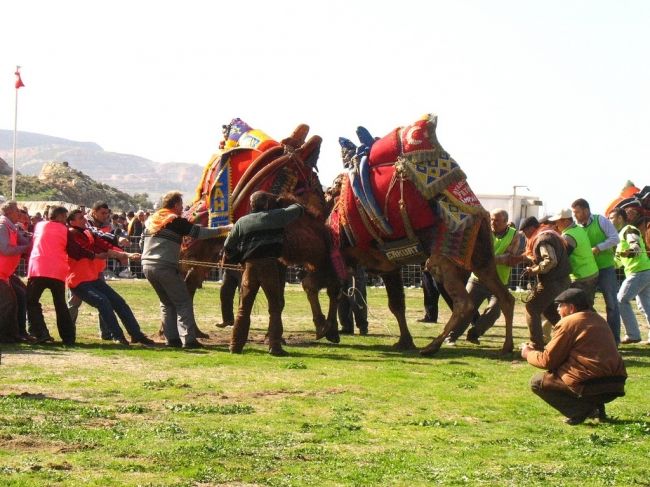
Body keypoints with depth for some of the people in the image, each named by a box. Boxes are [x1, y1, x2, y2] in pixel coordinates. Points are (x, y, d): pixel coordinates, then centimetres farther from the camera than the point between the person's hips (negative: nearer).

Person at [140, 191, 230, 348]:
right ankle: (188, 339, -11)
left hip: (147, 265, 7)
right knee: (183, 302, -2)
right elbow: (200, 232, -7)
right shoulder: (176, 221, -6)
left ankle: (172, 338, 10)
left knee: (167, 303, 17)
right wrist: (223, 229, -1)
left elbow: (142, 242, 21)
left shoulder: (151, 220, 15)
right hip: (166, 267, -7)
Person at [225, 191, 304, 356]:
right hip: (270, 265, -3)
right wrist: (295, 205, 39)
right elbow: (298, 209, 18)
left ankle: (236, 345, 11)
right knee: (275, 307, 3)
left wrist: (237, 259, 27)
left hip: (249, 266, 3)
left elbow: (228, 248, 11)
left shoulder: (241, 222, 12)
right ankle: (275, 346, -5)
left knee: (244, 308, 12)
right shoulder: (275, 217, 5)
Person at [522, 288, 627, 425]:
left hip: (589, 386, -8)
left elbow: (548, 360, -1)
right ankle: (595, 406, 14)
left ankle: (580, 410, -8)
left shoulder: (567, 323, -5)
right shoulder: (599, 319, 19)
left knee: (537, 382, 7)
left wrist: (529, 354, 18)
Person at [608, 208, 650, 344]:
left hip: (638, 271, -10)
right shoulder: (622, 234, 24)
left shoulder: (629, 230, -7)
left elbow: (637, 246, -27)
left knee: (621, 300, -7)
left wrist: (630, 252, -46)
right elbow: (619, 260, 30)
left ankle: (633, 335, -8)